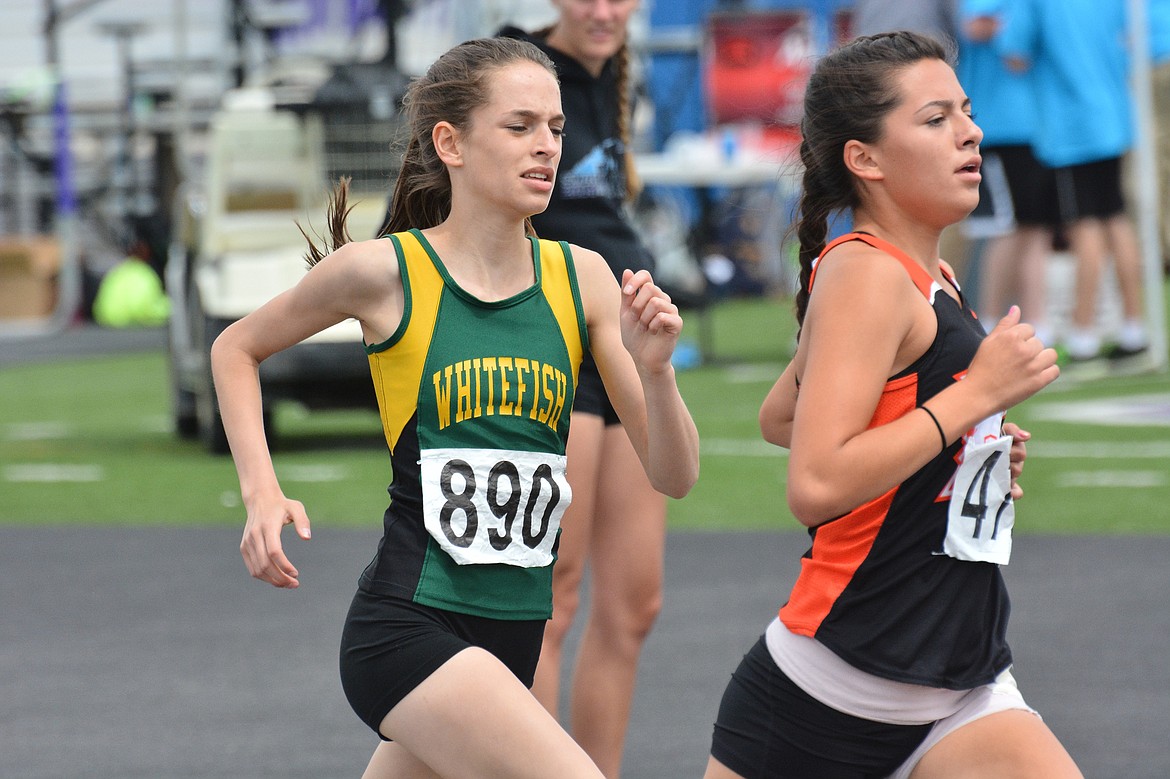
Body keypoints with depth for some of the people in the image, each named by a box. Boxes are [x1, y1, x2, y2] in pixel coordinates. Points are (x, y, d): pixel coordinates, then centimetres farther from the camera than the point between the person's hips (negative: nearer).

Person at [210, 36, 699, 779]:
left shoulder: (582, 278, 3)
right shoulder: (384, 271, -7)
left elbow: (674, 475, 4)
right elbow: (237, 349, 11)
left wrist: (654, 367, -15)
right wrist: (262, 493, -2)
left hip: (512, 635, 6)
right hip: (409, 624, -6)